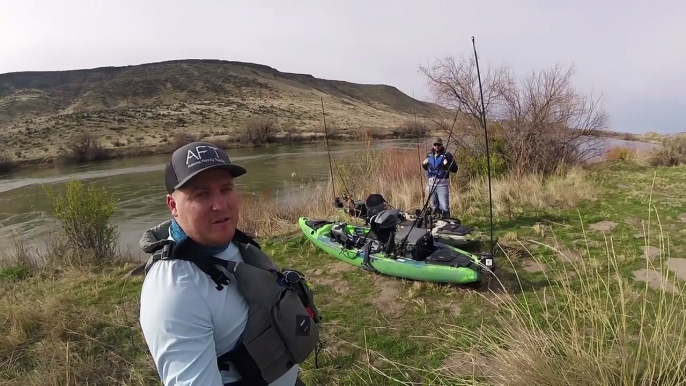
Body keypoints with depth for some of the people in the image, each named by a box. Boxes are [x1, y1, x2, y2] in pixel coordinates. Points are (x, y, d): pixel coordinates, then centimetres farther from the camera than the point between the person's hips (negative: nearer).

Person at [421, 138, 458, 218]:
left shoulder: (447, 155, -5)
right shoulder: (429, 155, 10)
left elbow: (454, 169, -9)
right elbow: (426, 168, 24)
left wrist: (448, 164, -26)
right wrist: (424, 164, 3)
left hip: (442, 184, -5)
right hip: (431, 184, 5)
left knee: (444, 207, -9)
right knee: (434, 206, 15)